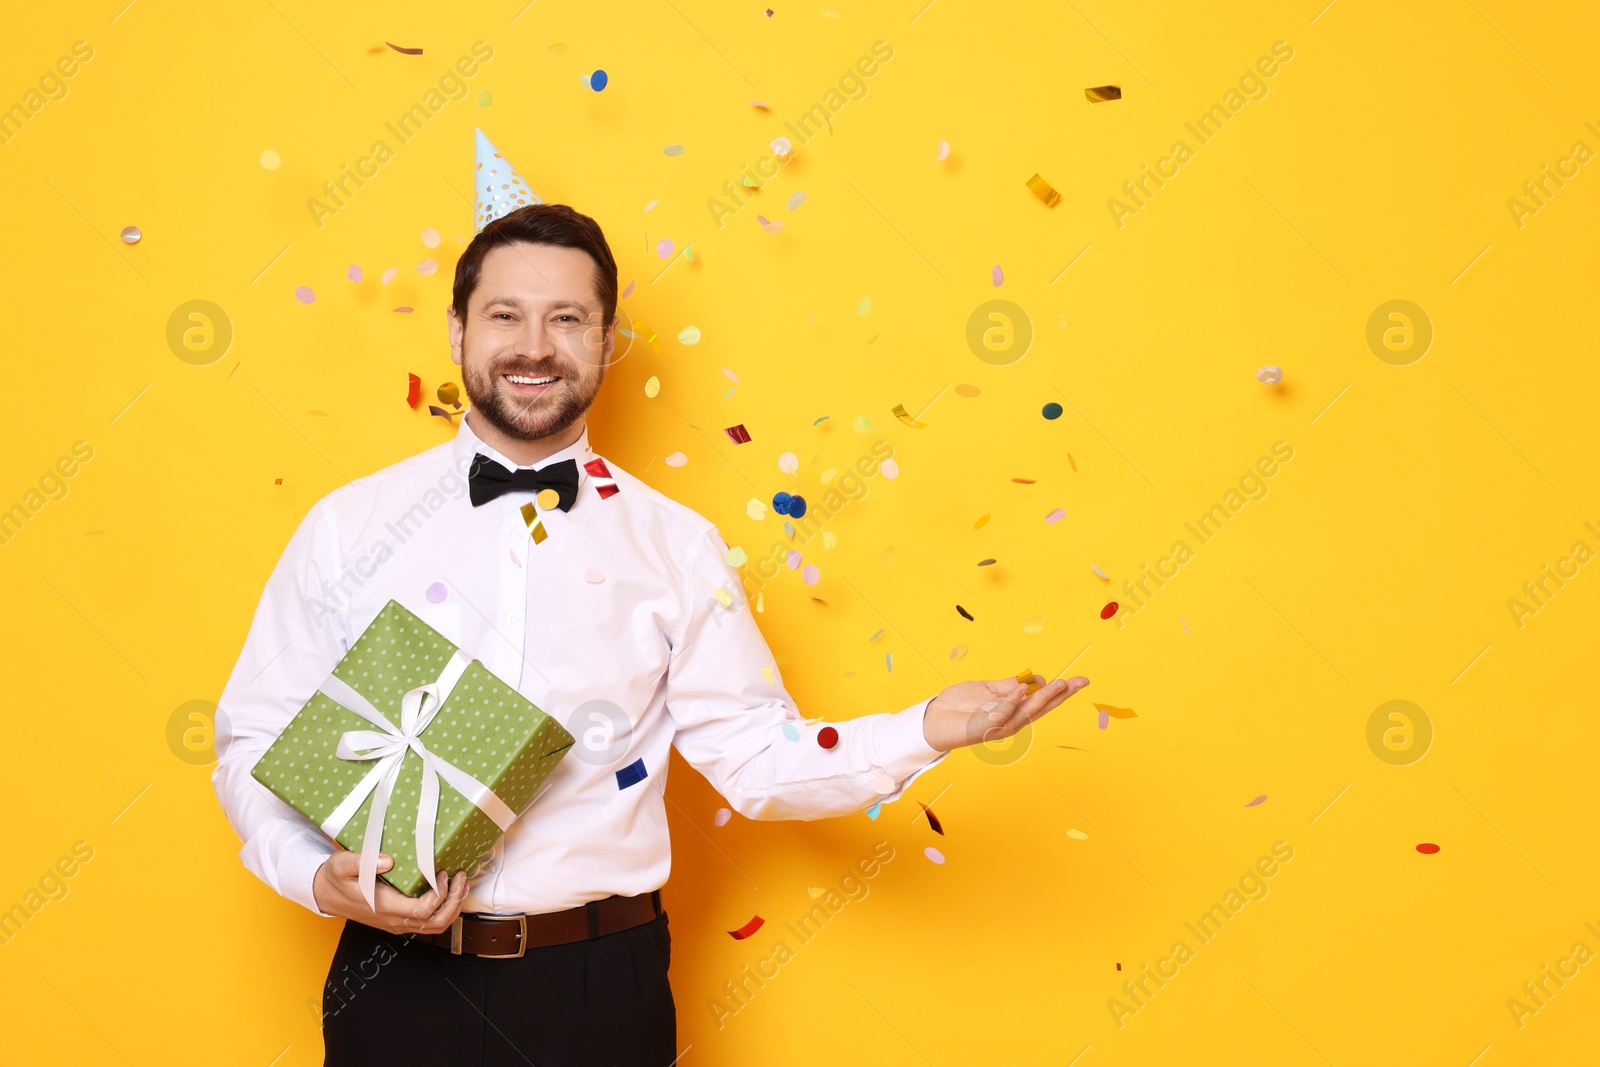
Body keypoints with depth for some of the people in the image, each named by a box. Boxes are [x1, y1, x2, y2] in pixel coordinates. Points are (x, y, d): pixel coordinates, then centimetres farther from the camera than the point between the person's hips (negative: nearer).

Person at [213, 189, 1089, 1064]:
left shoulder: (674, 547, 0)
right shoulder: (349, 527, -1)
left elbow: (760, 760, -1)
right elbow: (254, 740, 3)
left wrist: (929, 729, -14)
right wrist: (320, 878, -14)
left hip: (598, 989, 1)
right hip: (400, 980, 0)